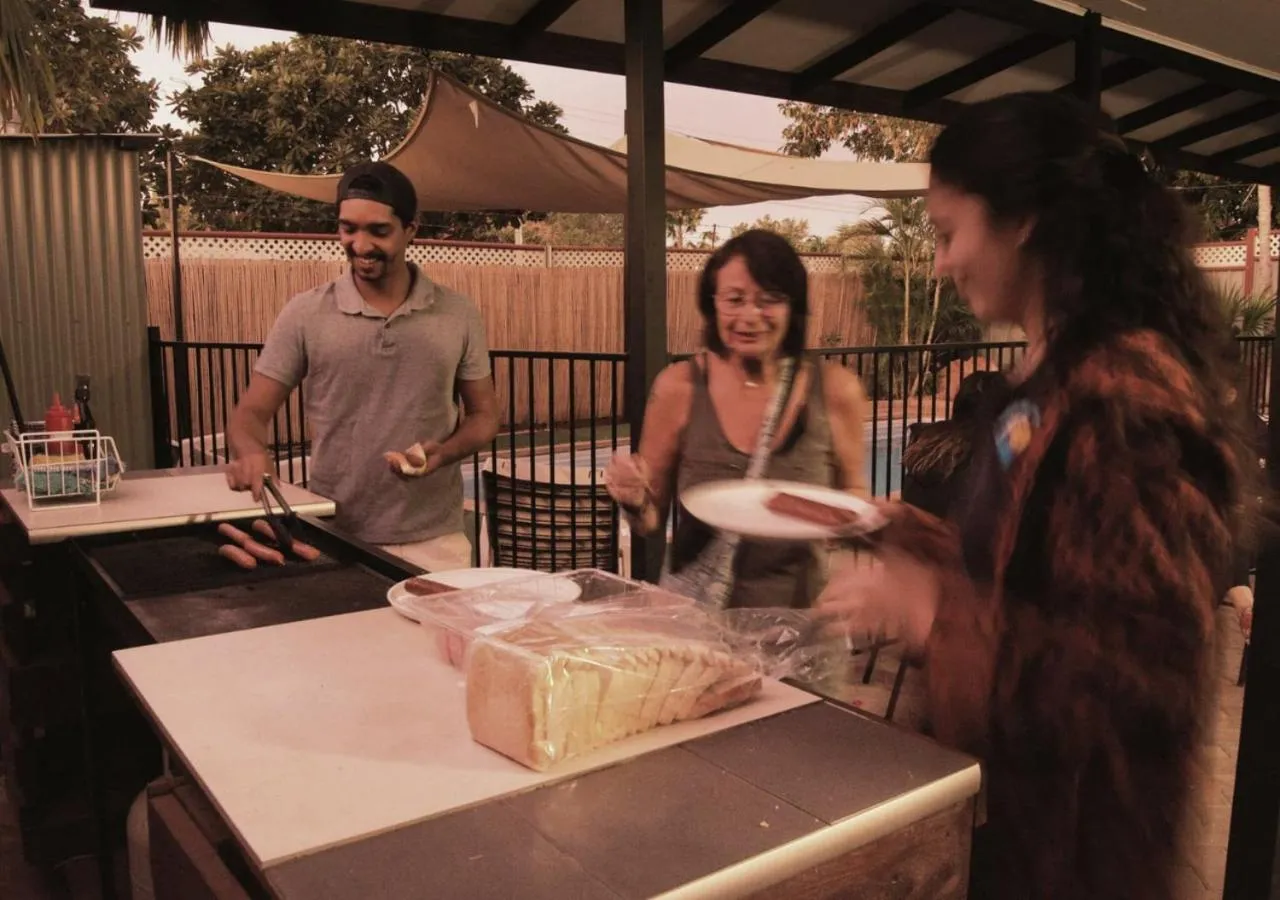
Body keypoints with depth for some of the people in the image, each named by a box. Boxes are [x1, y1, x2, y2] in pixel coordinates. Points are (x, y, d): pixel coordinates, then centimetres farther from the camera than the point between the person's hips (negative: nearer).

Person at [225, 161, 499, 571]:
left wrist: (445, 452, -13)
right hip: (332, 538, 0)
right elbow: (251, 412, 0)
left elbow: (484, 415, 8)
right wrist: (250, 452, -22)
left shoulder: (458, 315, 0)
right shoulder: (305, 314, -2)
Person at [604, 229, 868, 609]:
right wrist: (635, 501, -16)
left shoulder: (834, 390, -4)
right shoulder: (678, 387, -5)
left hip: (797, 607, 1)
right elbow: (652, 520, 4)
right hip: (694, 614, 0)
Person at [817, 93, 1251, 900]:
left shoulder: (1124, 395, -24)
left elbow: (1145, 675, -26)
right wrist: (899, 530, 11)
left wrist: (929, 611, -24)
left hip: (1066, 828, -8)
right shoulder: (1060, 374, 5)